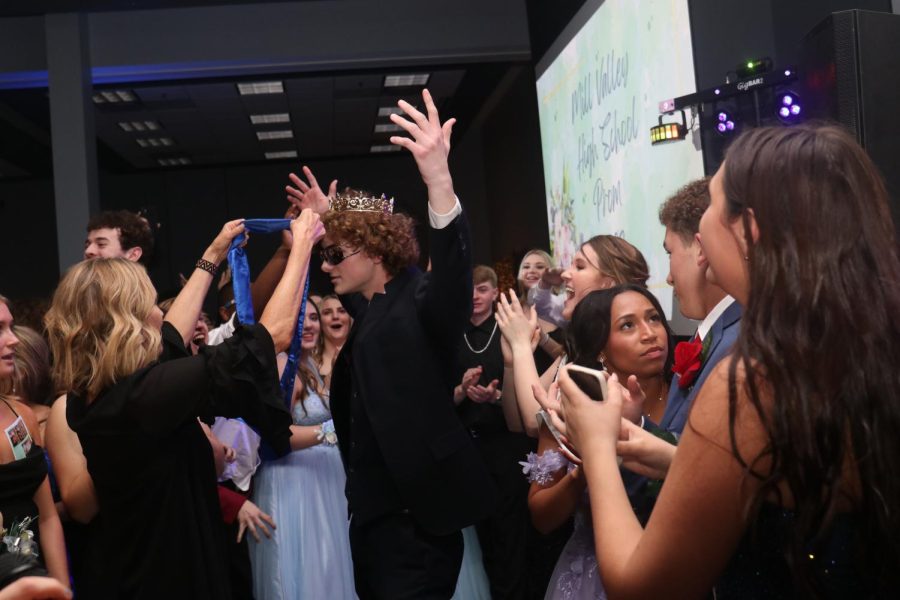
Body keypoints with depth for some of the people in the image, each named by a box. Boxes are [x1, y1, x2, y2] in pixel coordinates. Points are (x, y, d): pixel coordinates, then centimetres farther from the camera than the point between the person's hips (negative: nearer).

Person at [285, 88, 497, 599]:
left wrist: (438, 179, -48)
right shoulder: (371, 307, 12)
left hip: (414, 511, -9)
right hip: (373, 505, 9)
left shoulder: (422, 300, -12)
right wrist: (328, 220, 27)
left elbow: (454, 270, -33)